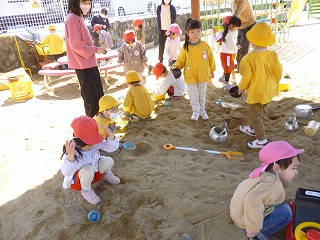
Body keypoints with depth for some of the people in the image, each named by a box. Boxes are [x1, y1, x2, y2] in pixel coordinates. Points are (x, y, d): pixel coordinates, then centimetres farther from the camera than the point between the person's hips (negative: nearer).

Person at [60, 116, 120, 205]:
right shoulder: (72, 151, -32)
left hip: (95, 172, 5)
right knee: (88, 170, -39)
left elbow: (111, 147, -16)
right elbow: (66, 172, -39)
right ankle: (86, 190, -7)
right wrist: (70, 155, -55)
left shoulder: (95, 143, -20)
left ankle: (106, 174, 17)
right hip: (78, 179, -5)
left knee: (108, 161, -21)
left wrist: (110, 134, -34)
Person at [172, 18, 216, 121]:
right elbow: (181, 60, -1)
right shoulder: (185, 47, -7)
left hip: (203, 76, 1)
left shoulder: (205, 45, -4)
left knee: (202, 95, 16)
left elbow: (210, 58, 5)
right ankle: (196, 111, 26)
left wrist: (212, 70, 10)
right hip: (190, 77, -1)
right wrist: (175, 66, -18)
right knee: (193, 96, 9)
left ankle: (202, 110, 33)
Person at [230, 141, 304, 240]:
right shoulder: (272, 183, -27)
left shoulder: (264, 173, 1)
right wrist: (253, 228, -32)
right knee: (286, 212, -7)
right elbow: (253, 200, -43)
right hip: (245, 218, -9)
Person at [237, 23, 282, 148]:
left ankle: (262, 140, 15)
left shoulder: (248, 58, -24)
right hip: (269, 91, 7)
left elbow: (246, 78, -20)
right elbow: (278, 72, 2)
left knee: (255, 116, 8)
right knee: (257, 111, 27)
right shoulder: (273, 54, -6)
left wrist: (241, 88, -1)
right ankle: (253, 129, 47)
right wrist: (274, 85, 19)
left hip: (256, 92, -7)